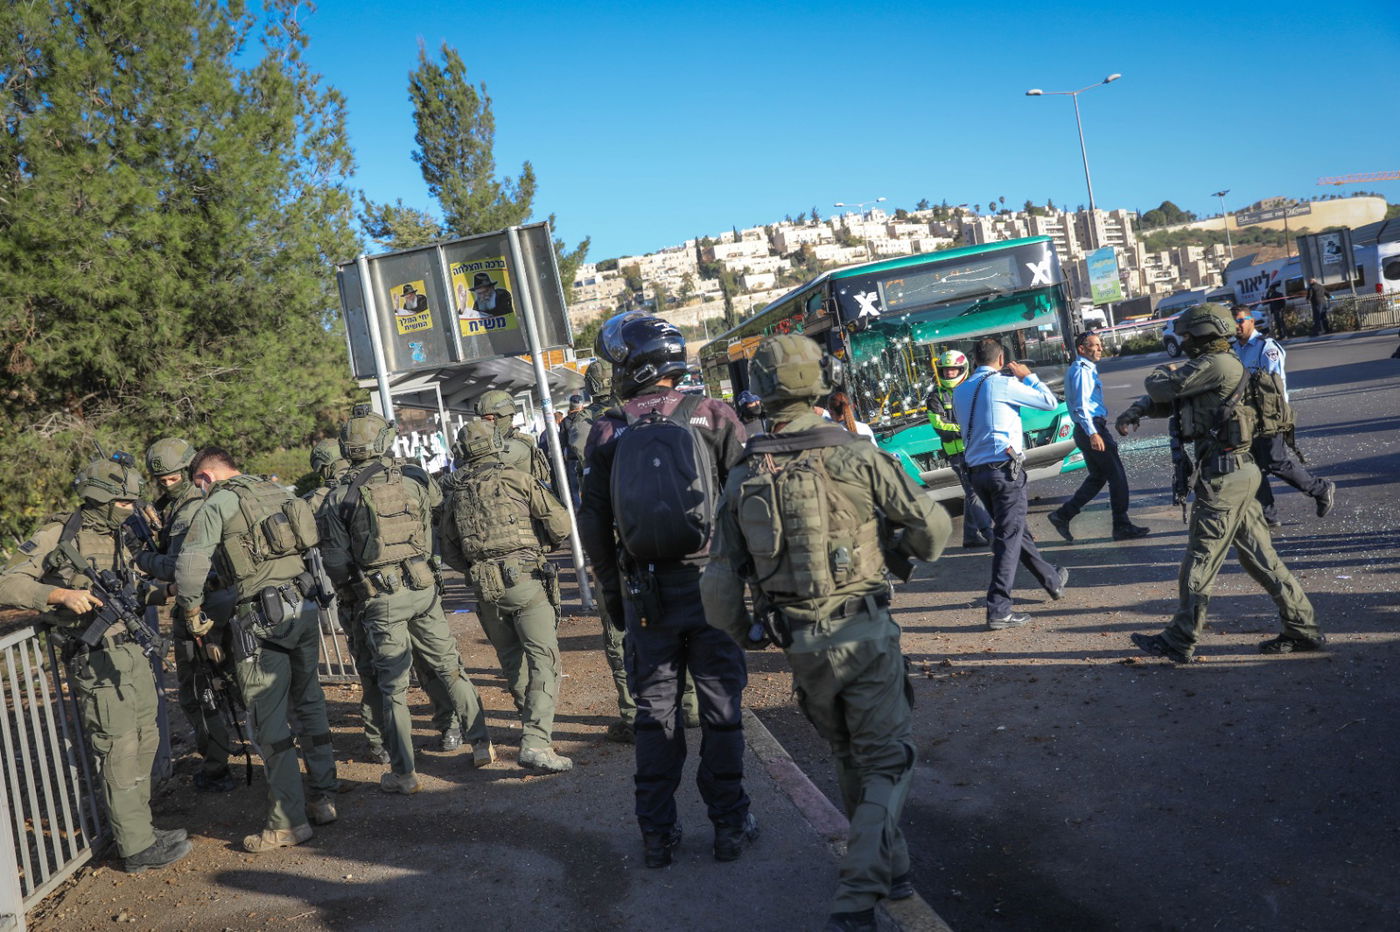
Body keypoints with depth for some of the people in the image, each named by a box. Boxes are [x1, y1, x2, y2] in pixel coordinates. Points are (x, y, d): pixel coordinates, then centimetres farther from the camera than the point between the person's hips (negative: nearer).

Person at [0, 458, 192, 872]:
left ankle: (139, 827, 29)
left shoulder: (116, 538, 13)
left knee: (145, 742, 15)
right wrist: (61, 595, -26)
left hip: (132, 650, 8)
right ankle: (137, 848, 4)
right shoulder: (56, 536, -9)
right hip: (96, 660, -8)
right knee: (119, 752, -4)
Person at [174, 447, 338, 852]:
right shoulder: (279, 492, 16)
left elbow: (190, 565, -11)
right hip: (305, 606, 7)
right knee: (309, 703, 18)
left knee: (269, 718, 0)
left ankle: (288, 821, 3)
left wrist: (193, 614, 2)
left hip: (262, 617, -6)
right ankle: (323, 797, 25)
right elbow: (317, 545, 17)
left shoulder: (217, 505, -3)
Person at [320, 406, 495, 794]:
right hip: (423, 588, 2)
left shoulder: (338, 497, -4)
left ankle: (404, 773, 10)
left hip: (379, 599, -2)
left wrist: (336, 588, 16)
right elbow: (438, 498, 24)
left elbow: (337, 561, -4)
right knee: (448, 667, 16)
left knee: (393, 685, 5)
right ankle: (481, 742, 22)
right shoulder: (413, 477, 2)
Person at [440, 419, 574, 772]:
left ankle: (534, 724, 33)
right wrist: (544, 542, 18)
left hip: (485, 587, 5)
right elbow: (560, 523, -1)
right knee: (544, 659, -6)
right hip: (525, 578, -5)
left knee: (511, 659, 19)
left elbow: (449, 551, 18)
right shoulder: (516, 478, 1)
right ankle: (535, 742, -17)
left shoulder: (455, 492, 12)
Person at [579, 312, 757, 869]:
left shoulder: (607, 433, 0)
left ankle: (657, 833, 18)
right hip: (711, 584, -1)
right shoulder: (712, 416, -4)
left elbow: (593, 524, 2)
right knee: (721, 709, 10)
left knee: (655, 714, 12)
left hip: (644, 590, 1)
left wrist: (611, 590, 12)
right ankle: (729, 824, 17)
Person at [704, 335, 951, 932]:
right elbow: (931, 525, -5)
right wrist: (909, 551, 18)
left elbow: (720, 583, 2)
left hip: (801, 645, 3)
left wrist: (743, 635, 19)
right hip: (865, 632, -3)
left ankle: (890, 868, 37)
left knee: (850, 759, 23)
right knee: (888, 763, 8)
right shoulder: (856, 457, -9)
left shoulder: (742, 479, 0)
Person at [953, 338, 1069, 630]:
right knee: (1009, 537, -4)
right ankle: (998, 610, -6)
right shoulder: (1003, 384, -10)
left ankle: (1053, 580, 38)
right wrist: (1028, 377, 12)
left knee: (1017, 529, 20)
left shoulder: (960, 392, 9)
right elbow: (1050, 401, -4)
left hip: (976, 471, 8)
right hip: (1004, 468, -7)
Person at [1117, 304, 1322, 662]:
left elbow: (1160, 388, -13)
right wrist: (1138, 410, 1)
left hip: (1222, 477, -10)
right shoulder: (1217, 367, 16)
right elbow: (1170, 401, 19)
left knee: (1200, 560, -1)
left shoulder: (1215, 365, -15)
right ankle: (1302, 629, 19)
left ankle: (1179, 642, 8)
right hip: (1240, 473, 10)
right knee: (1259, 556, 14)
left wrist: (1165, 372, 10)